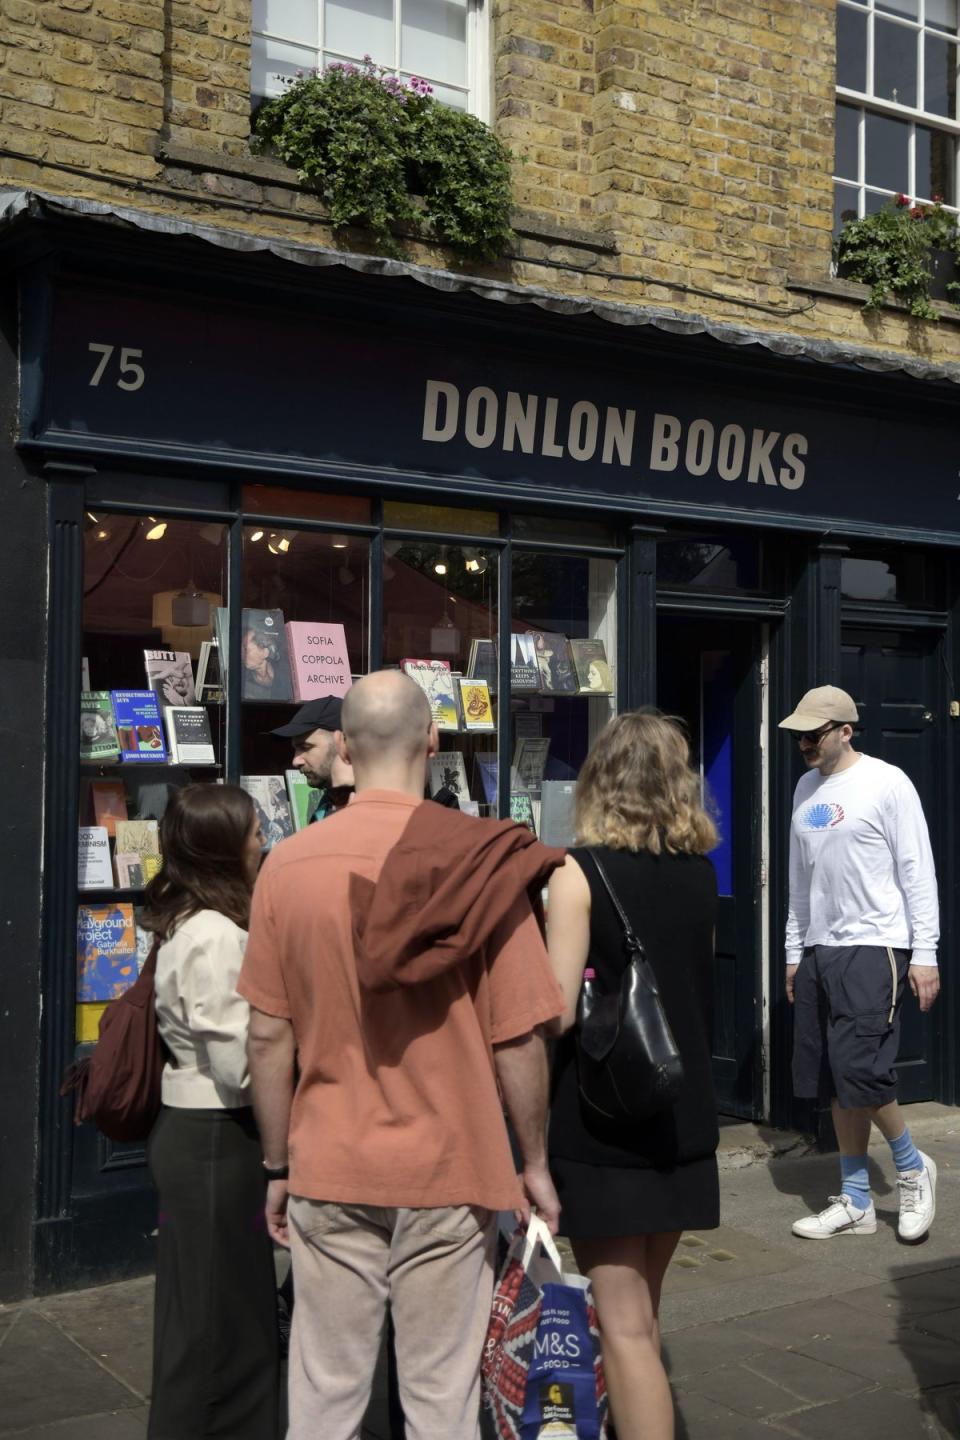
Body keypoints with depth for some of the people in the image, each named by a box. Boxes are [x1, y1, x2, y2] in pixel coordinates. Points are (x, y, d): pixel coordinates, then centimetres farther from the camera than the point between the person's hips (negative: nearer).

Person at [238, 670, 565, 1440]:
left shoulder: (288, 864, -5)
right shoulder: (480, 864, -11)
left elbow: (269, 1036, 0)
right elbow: (518, 1038, -9)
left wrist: (279, 1166, 12)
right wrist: (536, 1164, 5)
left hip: (328, 1173, 2)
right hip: (449, 1172, -2)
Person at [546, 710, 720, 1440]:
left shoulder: (581, 872, -13)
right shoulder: (701, 872, 5)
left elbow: (556, 1011, -17)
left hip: (603, 1120, -6)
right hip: (684, 1115, 6)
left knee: (624, 1325, 1)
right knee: (642, 1312, 21)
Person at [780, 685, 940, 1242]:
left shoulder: (887, 783, -7)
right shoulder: (807, 788, 13)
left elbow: (918, 873, -8)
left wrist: (925, 953, -12)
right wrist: (795, 951, 18)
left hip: (873, 949, -7)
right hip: (819, 950, 7)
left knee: (861, 1071, -13)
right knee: (833, 1081, 7)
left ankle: (913, 1168, 13)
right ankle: (856, 1202, 17)